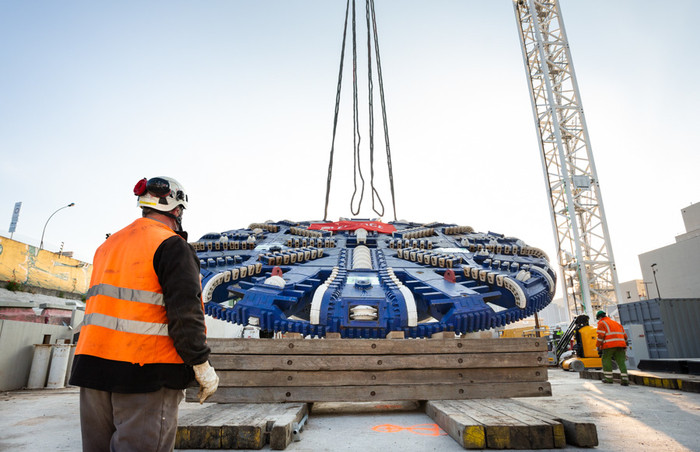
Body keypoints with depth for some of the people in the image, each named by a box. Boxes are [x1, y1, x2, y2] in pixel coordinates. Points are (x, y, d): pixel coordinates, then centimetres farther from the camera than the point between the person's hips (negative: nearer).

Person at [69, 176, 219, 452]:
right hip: (147, 370, -8)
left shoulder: (107, 245, 16)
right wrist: (202, 366, -11)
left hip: (93, 366, 8)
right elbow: (185, 313, -17)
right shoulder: (172, 246, -10)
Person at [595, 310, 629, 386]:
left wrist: (598, 347, -5)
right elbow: (625, 336, 23)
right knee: (621, 362, 4)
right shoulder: (616, 323, 25)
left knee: (606, 360, 6)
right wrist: (625, 346, 27)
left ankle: (608, 377, 5)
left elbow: (600, 336, -8)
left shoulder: (602, 323, 3)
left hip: (609, 346, -6)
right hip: (620, 345, 6)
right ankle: (624, 379, -7)